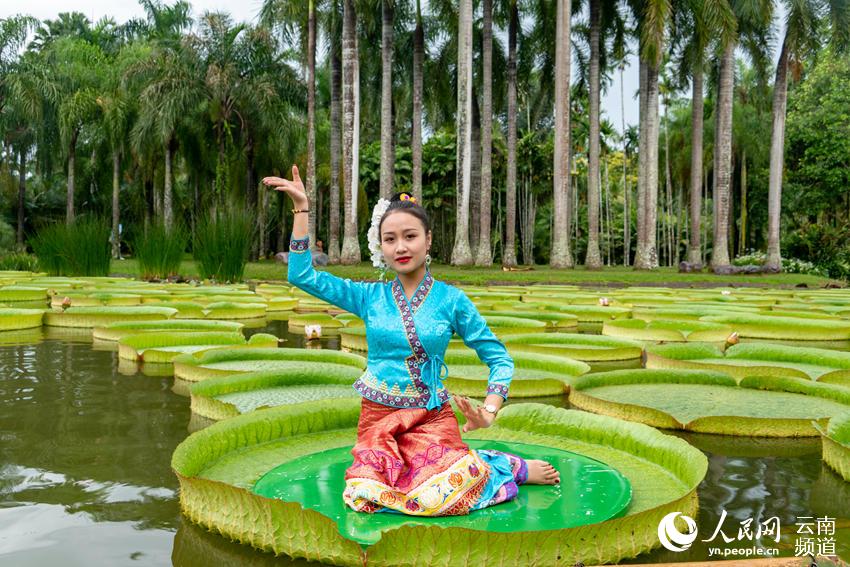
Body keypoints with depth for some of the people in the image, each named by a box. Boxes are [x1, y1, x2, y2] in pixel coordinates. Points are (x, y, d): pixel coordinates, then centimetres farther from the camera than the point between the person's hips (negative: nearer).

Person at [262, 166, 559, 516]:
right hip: (378, 417, 2)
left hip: (433, 417, -2)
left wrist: (489, 412, -13)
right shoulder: (370, 296, 4)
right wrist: (301, 208, -3)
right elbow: (302, 276, -1)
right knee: (371, 497, -22)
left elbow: (499, 358, 2)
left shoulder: (451, 299, -1)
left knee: (440, 494, -25)